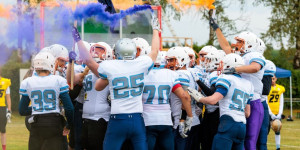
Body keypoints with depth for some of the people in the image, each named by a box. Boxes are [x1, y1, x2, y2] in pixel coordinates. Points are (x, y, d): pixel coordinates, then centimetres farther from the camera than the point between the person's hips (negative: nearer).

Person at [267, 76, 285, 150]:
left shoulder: (280, 89, 6)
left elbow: (281, 103, 8)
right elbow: (265, 103, -8)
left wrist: (280, 113, -4)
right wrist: (271, 114, -14)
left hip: (277, 113, 4)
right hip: (268, 113, -4)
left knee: (277, 131, 7)